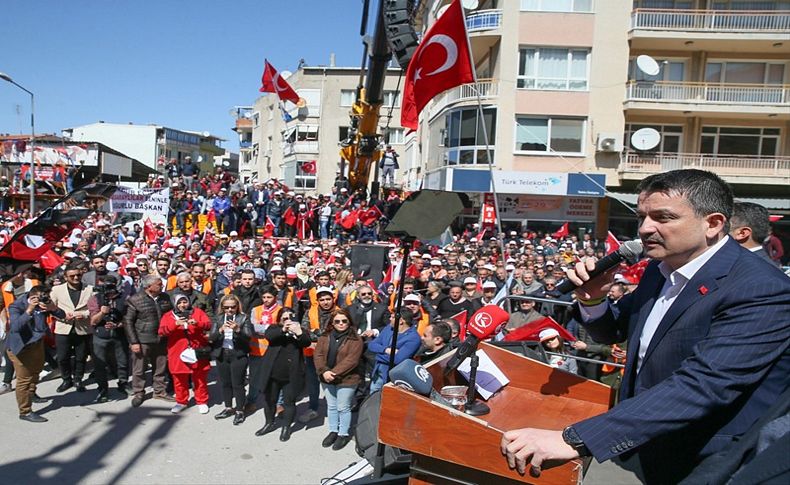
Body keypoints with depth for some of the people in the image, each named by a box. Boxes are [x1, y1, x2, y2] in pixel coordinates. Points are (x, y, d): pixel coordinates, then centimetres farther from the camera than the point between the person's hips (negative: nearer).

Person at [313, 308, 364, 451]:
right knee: (331, 406, 18)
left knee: (343, 408, 6)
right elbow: (318, 355, -3)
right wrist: (324, 371, -18)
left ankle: (344, 434, 22)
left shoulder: (355, 340, -13)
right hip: (327, 378, 5)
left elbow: (351, 360, -19)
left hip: (346, 380, -5)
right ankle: (333, 431, 33)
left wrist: (334, 373, -22)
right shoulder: (325, 337, 3)